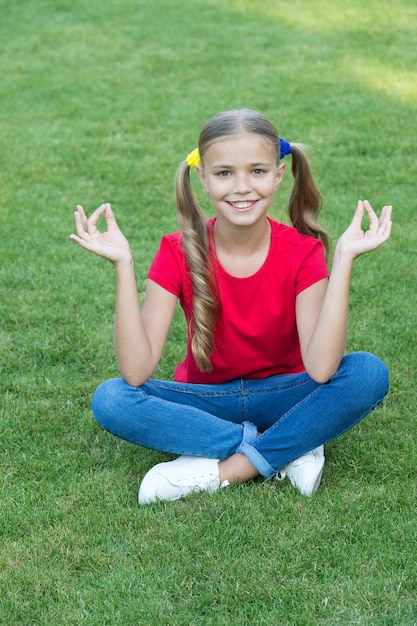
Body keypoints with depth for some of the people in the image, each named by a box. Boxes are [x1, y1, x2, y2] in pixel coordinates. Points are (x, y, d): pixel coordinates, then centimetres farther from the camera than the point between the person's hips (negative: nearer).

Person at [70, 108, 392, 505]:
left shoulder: (302, 252, -14)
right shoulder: (180, 252, -13)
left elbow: (321, 368, -29)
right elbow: (136, 372, -23)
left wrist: (344, 258, -31)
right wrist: (122, 264, -29)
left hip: (281, 399, 0)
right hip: (206, 403, 1)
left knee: (369, 373, -28)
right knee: (110, 399, -27)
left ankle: (221, 470, -22)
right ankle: (287, 450, -21)